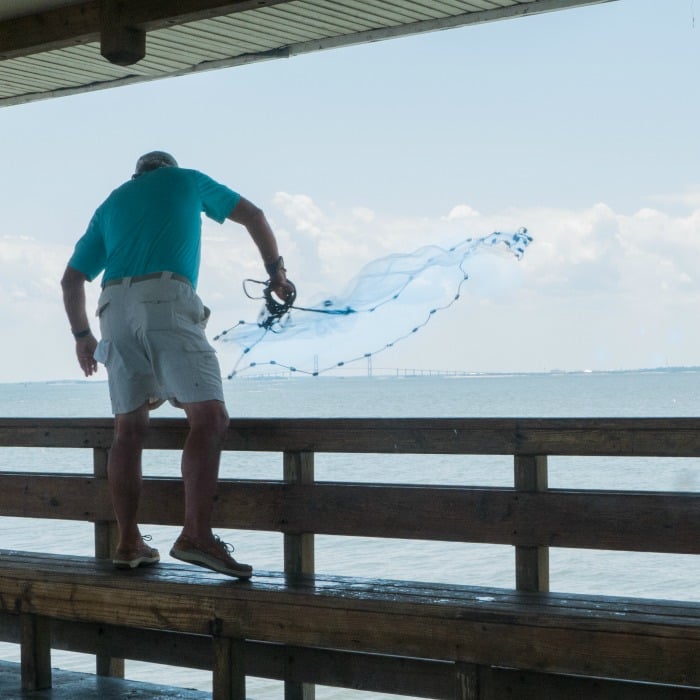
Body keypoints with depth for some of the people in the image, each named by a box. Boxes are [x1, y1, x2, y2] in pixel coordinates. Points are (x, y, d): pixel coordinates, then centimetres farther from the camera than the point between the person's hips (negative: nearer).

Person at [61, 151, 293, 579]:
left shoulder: (110, 204, 30)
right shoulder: (187, 179, 23)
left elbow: (72, 279, 25)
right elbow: (254, 216, 28)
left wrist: (82, 334, 34)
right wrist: (276, 269, 38)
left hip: (115, 309, 5)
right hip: (166, 301, -5)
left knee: (130, 429, 9)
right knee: (209, 415, -11)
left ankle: (129, 543, 9)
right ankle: (196, 534, -26)